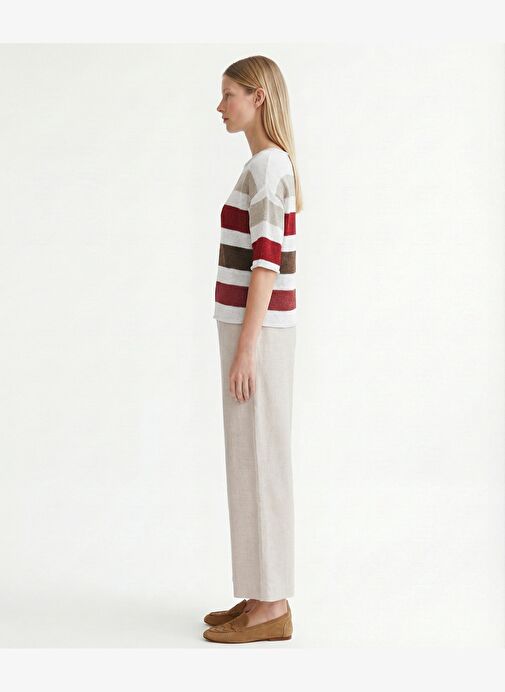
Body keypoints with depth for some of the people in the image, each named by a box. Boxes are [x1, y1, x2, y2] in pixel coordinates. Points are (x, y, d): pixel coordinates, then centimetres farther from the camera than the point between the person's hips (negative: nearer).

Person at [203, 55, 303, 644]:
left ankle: (271, 606, 6)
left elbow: (265, 260, -20)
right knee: (253, 460, 12)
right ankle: (264, 596, 20)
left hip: (257, 328, -10)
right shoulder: (271, 164, 16)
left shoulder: (266, 165, -15)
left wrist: (244, 348, -21)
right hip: (260, 325, 10)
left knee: (258, 462, -4)